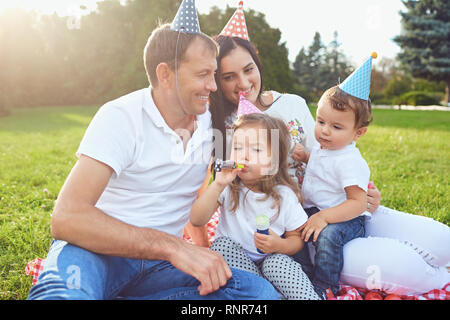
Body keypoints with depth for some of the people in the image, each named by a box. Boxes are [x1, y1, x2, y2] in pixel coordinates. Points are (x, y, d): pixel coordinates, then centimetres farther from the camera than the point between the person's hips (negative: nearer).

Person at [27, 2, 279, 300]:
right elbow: (66, 217, -25)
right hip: (101, 249, -7)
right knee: (66, 292, -44)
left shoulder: (209, 121, 5)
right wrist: (173, 247, -32)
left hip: (160, 263, 8)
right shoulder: (121, 116, -13)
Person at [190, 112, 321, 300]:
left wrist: (280, 245, -24)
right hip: (232, 257, 2)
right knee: (223, 243, -27)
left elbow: (297, 238, 0)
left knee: (276, 262, -32)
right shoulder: (228, 187, -9)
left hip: (269, 258, -2)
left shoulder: (284, 195, -9)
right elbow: (197, 221, -19)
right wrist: (218, 185, -31)